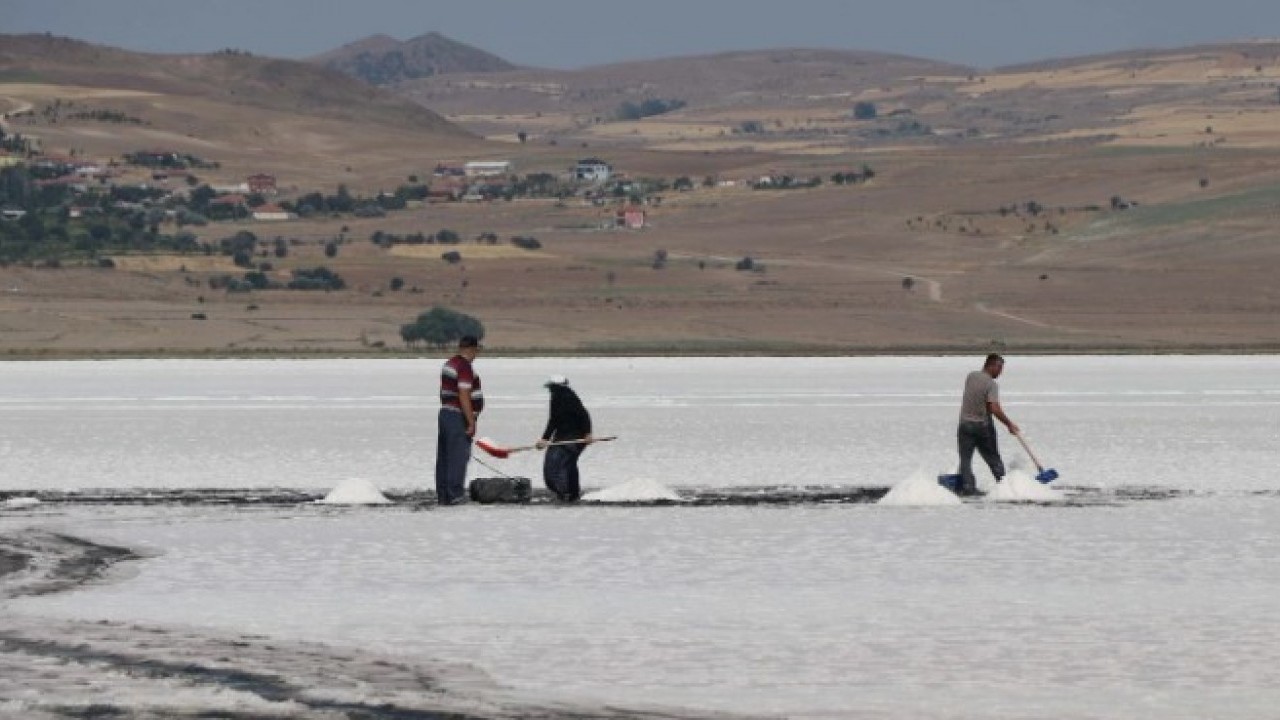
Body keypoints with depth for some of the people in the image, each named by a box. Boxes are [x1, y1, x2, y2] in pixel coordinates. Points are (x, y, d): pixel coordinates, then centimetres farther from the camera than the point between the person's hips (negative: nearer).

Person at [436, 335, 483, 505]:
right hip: (459, 417, -10)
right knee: (458, 457, -7)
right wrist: (471, 422, -20)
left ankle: (442, 495, 13)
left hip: (445, 413, 10)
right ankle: (454, 495, -9)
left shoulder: (449, 364, 14)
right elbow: (464, 396, -22)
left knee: (443, 458, 10)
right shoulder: (465, 367, -16)